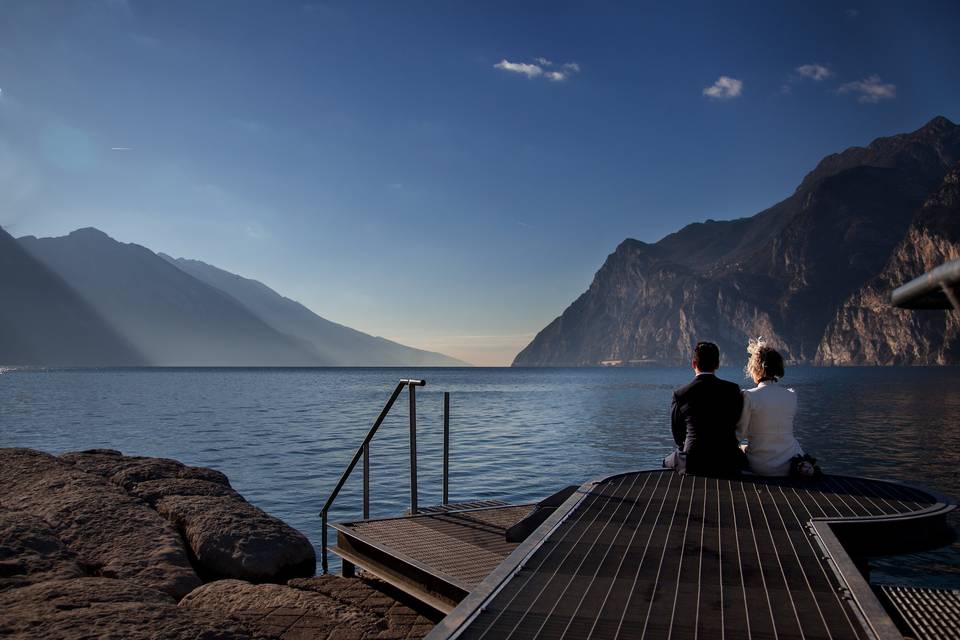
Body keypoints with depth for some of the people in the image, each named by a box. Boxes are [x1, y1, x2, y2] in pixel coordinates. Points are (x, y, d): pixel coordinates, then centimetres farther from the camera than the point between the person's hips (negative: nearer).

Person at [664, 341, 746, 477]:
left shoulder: (680, 394, -6)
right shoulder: (733, 390, -2)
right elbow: (737, 427, 10)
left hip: (693, 465, -1)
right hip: (727, 465, 2)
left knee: (668, 462, 28)